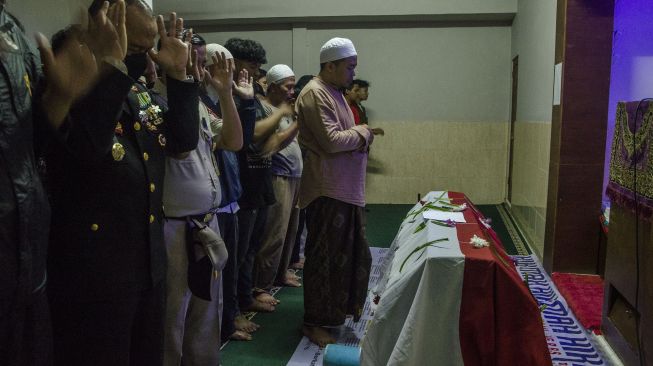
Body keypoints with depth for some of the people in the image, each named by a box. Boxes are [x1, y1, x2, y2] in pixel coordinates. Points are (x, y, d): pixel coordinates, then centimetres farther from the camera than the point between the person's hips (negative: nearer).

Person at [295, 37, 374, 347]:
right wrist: (361, 133, -8)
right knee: (324, 257, 0)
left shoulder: (334, 92, 16)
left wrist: (360, 136, 2)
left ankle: (342, 307, 36)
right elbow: (331, 141, -23)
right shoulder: (315, 94, -16)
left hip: (346, 190, 10)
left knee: (350, 252, 19)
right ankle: (314, 322, 14)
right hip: (327, 191, -10)